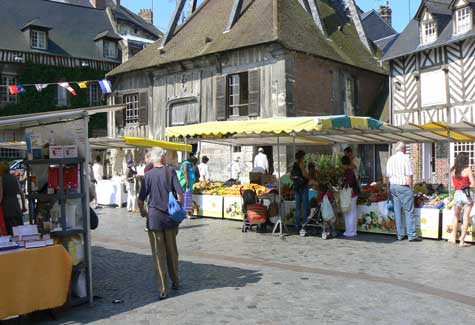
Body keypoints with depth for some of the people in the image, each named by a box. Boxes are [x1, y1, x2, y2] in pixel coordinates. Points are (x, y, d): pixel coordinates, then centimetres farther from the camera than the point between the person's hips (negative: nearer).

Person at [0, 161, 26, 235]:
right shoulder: (15, 178, 10)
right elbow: (22, 193, 10)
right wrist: (23, 206, 17)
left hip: (6, 205, -5)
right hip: (16, 204, 5)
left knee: (10, 231, -4)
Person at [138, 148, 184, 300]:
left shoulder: (148, 175, -3)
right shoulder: (170, 172, -4)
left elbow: (141, 200, -3)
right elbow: (180, 193, -9)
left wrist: (142, 212, 16)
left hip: (154, 218, -1)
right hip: (170, 218, 1)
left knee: (159, 255, 4)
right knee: (172, 251, 18)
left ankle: (163, 290, 6)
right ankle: (175, 281, 32)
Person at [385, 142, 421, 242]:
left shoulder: (390, 159, 8)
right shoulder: (405, 158, -10)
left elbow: (387, 176, 9)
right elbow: (409, 176, -13)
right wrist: (411, 188, -4)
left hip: (393, 186, 6)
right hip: (403, 187, -6)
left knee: (397, 212, 9)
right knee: (409, 212, -1)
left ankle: (400, 235, 14)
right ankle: (412, 235, 0)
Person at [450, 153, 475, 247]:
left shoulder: (453, 171, 2)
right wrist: (467, 185, 7)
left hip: (457, 194, 4)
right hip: (466, 194, -4)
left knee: (456, 217, 20)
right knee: (466, 218, 4)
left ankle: (453, 239, 25)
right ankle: (462, 241, 4)